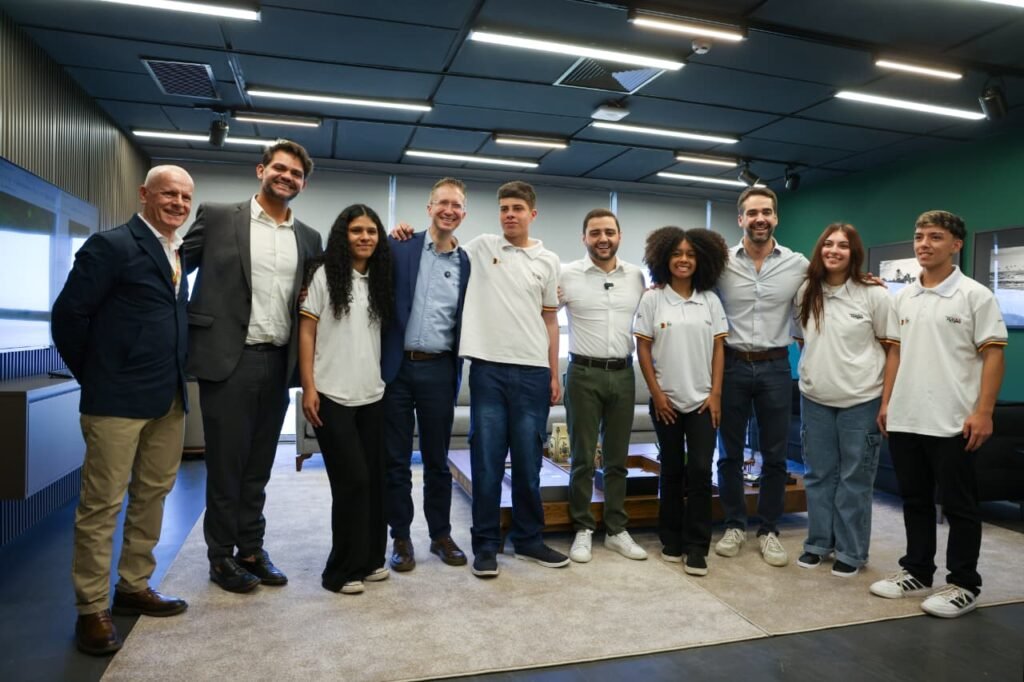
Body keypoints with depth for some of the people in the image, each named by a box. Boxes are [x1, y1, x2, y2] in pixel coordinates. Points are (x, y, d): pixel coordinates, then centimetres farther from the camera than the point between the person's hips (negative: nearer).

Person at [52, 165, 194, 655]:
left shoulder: (178, 253, 14)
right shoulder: (111, 246, -8)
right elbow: (68, 313, -10)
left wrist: (177, 378, 9)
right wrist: (92, 376, -1)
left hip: (170, 399, 8)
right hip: (119, 398, -8)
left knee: (152, 496, 15)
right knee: (102, 504, 2)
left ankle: (134, 588, 30)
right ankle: (91, 609, 15)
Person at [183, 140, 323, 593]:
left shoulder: (308, 238, 11)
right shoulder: (217, 217, 0)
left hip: (278, 363, 4)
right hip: (228, 359, -3)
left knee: (258, 466, 13)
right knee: (225, 464, 6)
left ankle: (251, 549, 26)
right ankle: (222, 555, 21)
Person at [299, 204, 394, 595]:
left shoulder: (379, 280, 10)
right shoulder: (324, 274, -3)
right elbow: (306, 332, -5)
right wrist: (308, 387, -10)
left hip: (372, 395, 5)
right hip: (332, 395, -5)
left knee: (374, 478, 9)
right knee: (352, 480, -4)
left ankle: (370, 559, 24)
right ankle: (343, 570, 11)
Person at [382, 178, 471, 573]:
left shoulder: (467, 264, 6)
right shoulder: (400, 248, 1)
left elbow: (467, 322, 9)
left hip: (439, 370, 1)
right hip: (397, 367, -1)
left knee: (437, 459, 11)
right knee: (396, 460, 7)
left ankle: (441, 535, 25)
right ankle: (401, 538, 21)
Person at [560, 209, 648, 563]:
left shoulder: (636, 276, 7)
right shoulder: (567, 275, -3)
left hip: (623, 374, 3)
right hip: (584, 374, -3)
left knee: (618, 458, 11)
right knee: (583, 457, 4)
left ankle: (616, 530, 23)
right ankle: (583, 530, 18)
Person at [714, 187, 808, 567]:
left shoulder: (798, 264, 1)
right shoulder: (721, 262, -2)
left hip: (775, 367, 1)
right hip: (732, 365, -1)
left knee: (775, 456, 8)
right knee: (730, 453, 9)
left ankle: (769, 531, 23)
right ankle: (735, 525, 24)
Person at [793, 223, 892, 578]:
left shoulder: (873, 294, -8)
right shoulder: (805, 292, 3)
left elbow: (890, 345, -2)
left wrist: (889, 398, -1)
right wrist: (819, 365, 8)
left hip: (861, 400, -4)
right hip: (814, 398, 4)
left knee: (854, 478, 6)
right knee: (818, 474, 13)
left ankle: (850, 552, 19)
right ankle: (818, 543, 27)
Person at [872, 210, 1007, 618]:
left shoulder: (975, 295, -6)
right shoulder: (903, 298, 11)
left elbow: (993, 355, -9)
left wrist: (983, 411, -16)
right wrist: (886, 402, 10)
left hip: (953, 422, -5)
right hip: (905, 419, 6)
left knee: (959, 507, 5)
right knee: (915, 502, 15)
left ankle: (964, 586, 17)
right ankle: (916, 573, 27)